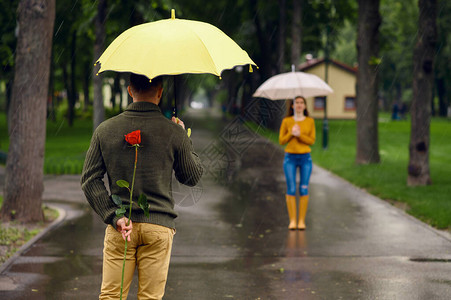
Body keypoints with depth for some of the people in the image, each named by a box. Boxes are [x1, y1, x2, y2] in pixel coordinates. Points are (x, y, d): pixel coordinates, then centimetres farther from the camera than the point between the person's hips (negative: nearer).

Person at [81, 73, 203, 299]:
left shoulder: (105, 130, 2)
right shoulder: (173, 132, -5)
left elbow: (90, 180, -2)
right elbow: (193, 177, 8)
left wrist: (114, 217, -6)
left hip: (119, 228, 1)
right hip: (158, 226, -1)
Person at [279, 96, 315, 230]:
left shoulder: (310, 121, 4)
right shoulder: (286, 121, 2)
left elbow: (312, 141, -1)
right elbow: (281, 141, 2)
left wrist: (300, 135, -17)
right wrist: (291, 133, -15)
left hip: (305, 158, 1)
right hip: (290, 158, -1)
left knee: (304, 189, -2)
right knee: (291, 189, -5)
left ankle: (302, 221, 5)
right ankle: (292, 221, 2)